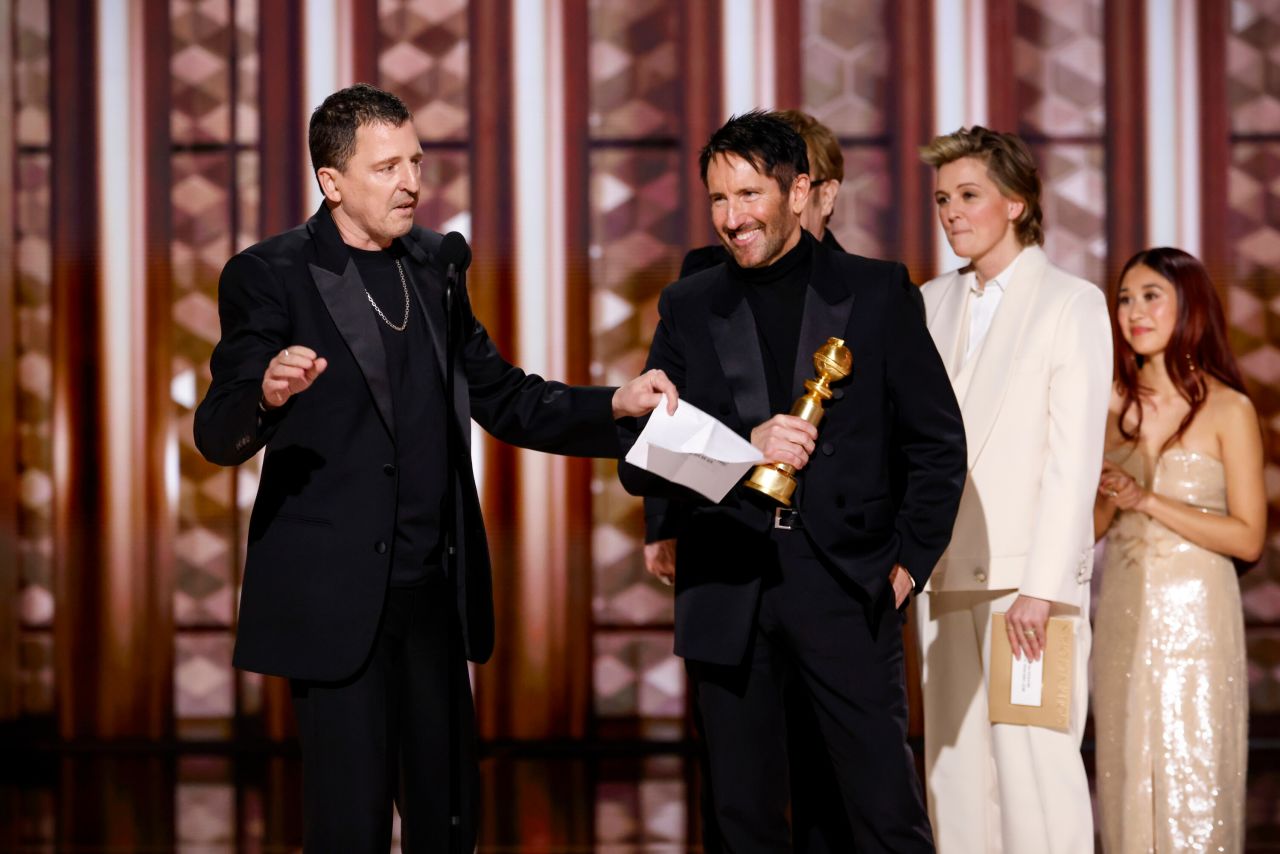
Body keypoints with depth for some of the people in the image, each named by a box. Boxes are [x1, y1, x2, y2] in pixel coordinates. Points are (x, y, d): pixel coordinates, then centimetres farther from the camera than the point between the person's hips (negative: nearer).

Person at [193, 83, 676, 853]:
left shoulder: (435, 265, 10)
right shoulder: (271, 277, -7)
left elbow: (503, 398, 14)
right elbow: (219, 438, -13)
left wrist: (615, 406, -1)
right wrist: (267, 395, -35)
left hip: (433, 593, 6)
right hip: (335, 601, -5)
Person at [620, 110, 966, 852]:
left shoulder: (878, 292, 5)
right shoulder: (689, 308, 9)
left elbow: (939, 442, 8)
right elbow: (638, 464, 3)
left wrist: (909, 562, 0)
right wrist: (745, 444, -12)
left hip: (847, 589, -2)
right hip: (728, 596, 2)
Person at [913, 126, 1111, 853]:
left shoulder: (1072, 304, -1)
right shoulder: (933, 305, 15)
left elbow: (1075, 456, -7)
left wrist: (1042, 586, -15)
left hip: (1030, 575, -5)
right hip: (946, 575, 5)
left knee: (1034, 760, -10)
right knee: (955, 762, 5)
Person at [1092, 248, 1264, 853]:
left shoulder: (1228, 410, -4)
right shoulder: (1111, 405, 7)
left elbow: (1248, 538, -7)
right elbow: (1091, 528, 12)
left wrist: (1146, 499, -13)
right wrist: (1108, 496, -10)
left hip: (1193, 614, -4)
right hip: (1121, 608, 4)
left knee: (1193, 780, -3)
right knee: (1126, 775, 5)